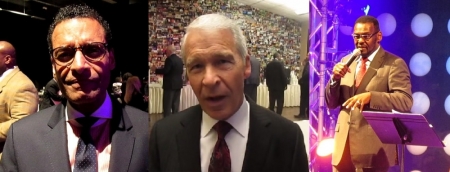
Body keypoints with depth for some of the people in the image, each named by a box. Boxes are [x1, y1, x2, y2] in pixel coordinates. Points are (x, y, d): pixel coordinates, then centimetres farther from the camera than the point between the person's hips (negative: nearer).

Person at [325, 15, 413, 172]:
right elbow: (331, 104, 10)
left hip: (373, 146, -5)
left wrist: (370, 96, -28)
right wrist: (335, 78, -8)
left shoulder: (394, 64, -4)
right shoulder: (346, 62, 13)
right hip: (344, 144, 5)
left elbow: (405, 101, -15)